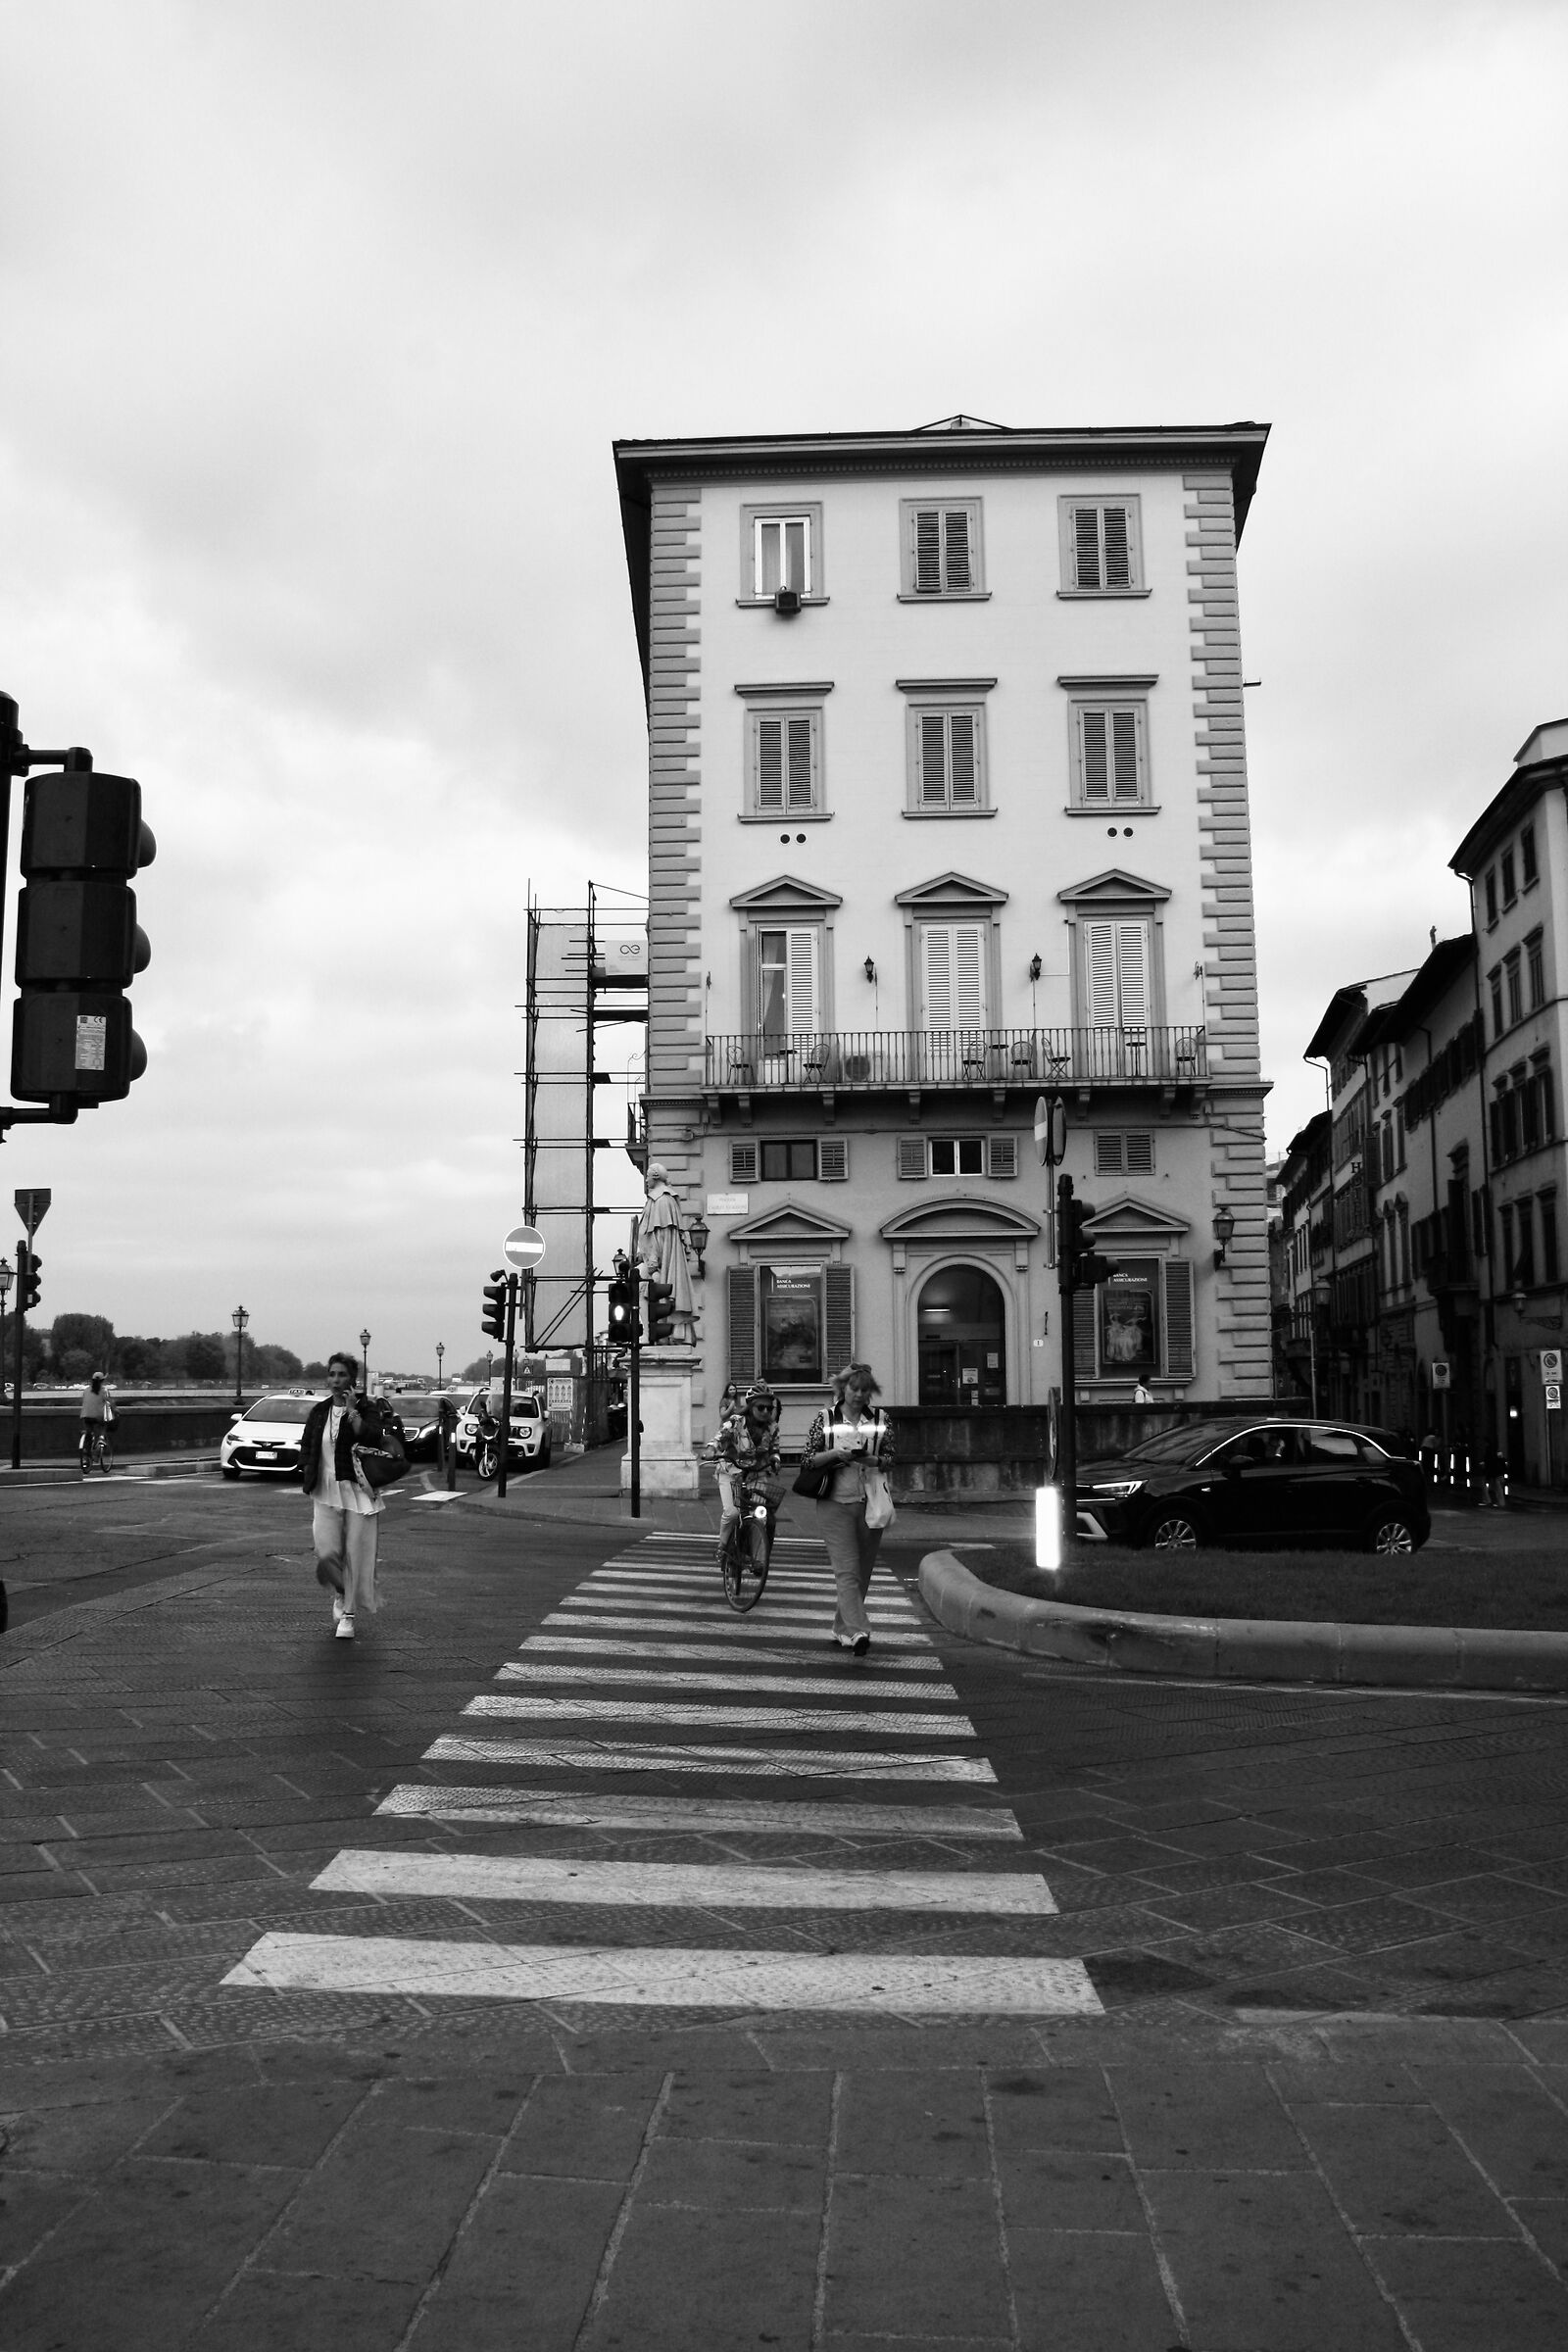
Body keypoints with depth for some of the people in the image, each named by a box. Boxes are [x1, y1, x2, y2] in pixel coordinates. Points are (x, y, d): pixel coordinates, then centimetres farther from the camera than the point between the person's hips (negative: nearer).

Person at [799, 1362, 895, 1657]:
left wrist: (872, 1460, -14)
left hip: (871, 1503, 3)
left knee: (863, 1572, 9)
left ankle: (842, 1628, 24)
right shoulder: (825, 1419, 2)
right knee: (846, 1569, -13)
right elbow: (806, 1461, 1)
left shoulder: (880, 1420, 7)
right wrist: (834, 1454, -15)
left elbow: (891, 1459, 6)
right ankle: (858, 1632, -21)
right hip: (835, 1503, -3)